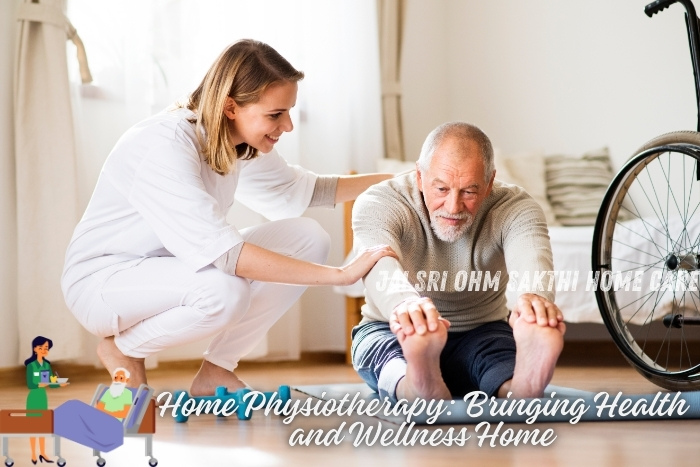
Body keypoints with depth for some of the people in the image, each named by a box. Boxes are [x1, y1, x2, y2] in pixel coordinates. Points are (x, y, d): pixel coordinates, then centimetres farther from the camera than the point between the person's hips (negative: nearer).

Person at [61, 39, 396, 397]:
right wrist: (340, 275, -39)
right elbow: (222, 252, -39)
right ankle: (122, 349, -5)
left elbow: (298, 190, 14)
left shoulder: (241, 144, -4)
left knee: (307, 237, -6)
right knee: (224, 291, -37)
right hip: (101, 280, -8)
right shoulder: (164, 147, -30)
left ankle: (216, 371, 1)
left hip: (169, 267, 8)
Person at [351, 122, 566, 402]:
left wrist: (535, 296, -64)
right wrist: (404, 303, -66)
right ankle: (422, 386, -68)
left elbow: (531, 256, -37)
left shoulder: (514, 208, -14)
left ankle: (523, 384, -65)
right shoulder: (378, 203, -18)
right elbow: (379, 264, -40)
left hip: (480, 335, 1)